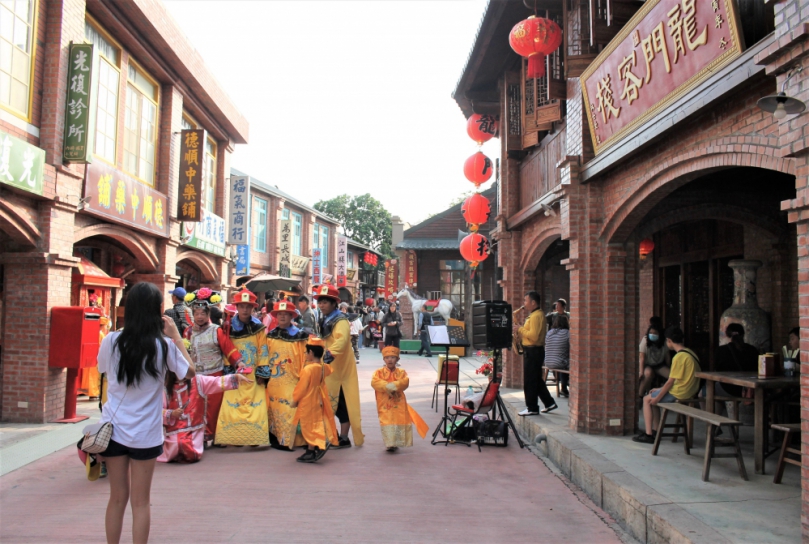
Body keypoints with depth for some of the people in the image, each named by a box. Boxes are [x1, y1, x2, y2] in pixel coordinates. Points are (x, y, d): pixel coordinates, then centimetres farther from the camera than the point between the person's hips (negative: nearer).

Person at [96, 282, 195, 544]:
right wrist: (176, 335, 2)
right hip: (145, 434, -2)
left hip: (113, 429, 2)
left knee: (117, 498, 15)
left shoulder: (111, 341, -7)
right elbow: (189, 372, 2)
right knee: (140, 502, 9)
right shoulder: (163, 345, -13)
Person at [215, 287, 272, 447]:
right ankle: (232, 438, 0)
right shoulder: (229, 327, 2)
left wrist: (262, 373, -4)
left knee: (255, 406, -4)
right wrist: (228, 371, -5)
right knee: (232, 405, -6)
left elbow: (263, 351, 1)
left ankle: (253, 438, 4)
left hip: (253, 375, 0)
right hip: (235, 374, 0)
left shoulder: (258, 327, 1)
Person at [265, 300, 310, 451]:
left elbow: (305, 357, -2)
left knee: (289, 409, -7)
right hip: (274, 380, 4)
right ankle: (276, 438, 16)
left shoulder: (300, 336, -1)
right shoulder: (270, 336, 11)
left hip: (292, 380, -4)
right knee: (274, 409, 7)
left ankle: (286, 440, 0)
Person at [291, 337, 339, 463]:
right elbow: (330, 371, 25)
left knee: (309, 426, 1)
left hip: (308, 402, -7)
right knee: (317, 423, 16)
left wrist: (294, 399, -5)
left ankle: (311, 452, 2)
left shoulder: (308, 369, -24)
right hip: (318, 401, 7)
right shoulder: (324, 367, -1)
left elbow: (301, 387, -18)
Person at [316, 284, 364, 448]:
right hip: (329, 368, 9)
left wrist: (331, 353, -47)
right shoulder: (325, 320, 12)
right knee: (332, 403, 15)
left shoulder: (340, 321, -17)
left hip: (340, 368, -9)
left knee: (343, 404, -3)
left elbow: (341, 340, -35)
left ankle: (343, 438, 6)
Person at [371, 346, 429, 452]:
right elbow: (374, 382, -14)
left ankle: (396, 442, 16)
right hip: (384, 403, -2)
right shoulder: (379, 372, 3)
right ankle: (390, 443, -6)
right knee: (387, 422, -7)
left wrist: (394, 385, -26)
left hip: (399, 403, 2)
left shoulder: (401, 372, 7)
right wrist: (387, 386, -25)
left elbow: (405, 382, -11)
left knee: (400, 421, 3)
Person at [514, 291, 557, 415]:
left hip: (533, 352, -11)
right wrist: (520, 332, 7)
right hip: (533, 351, 11)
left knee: (529, 381, -3)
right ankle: (549, 403, 21)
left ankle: (532, 408, 4)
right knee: (536, 380, 16)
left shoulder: (536, 316, -17)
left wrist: (520, 329, -16)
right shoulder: (535, 315, 17)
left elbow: (534, 336, -26)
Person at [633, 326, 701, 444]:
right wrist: (659, 390, 15)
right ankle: (656, 430, 23)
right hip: (689, 392, 9)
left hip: (678, 394, -9)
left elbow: (670, 382, -18)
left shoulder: (679, 357, -20)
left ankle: (648, 435, 3)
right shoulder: (690, 353, 9)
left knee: (647, 399, 4)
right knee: (655, 395, 22)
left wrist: (657, 398, -7)